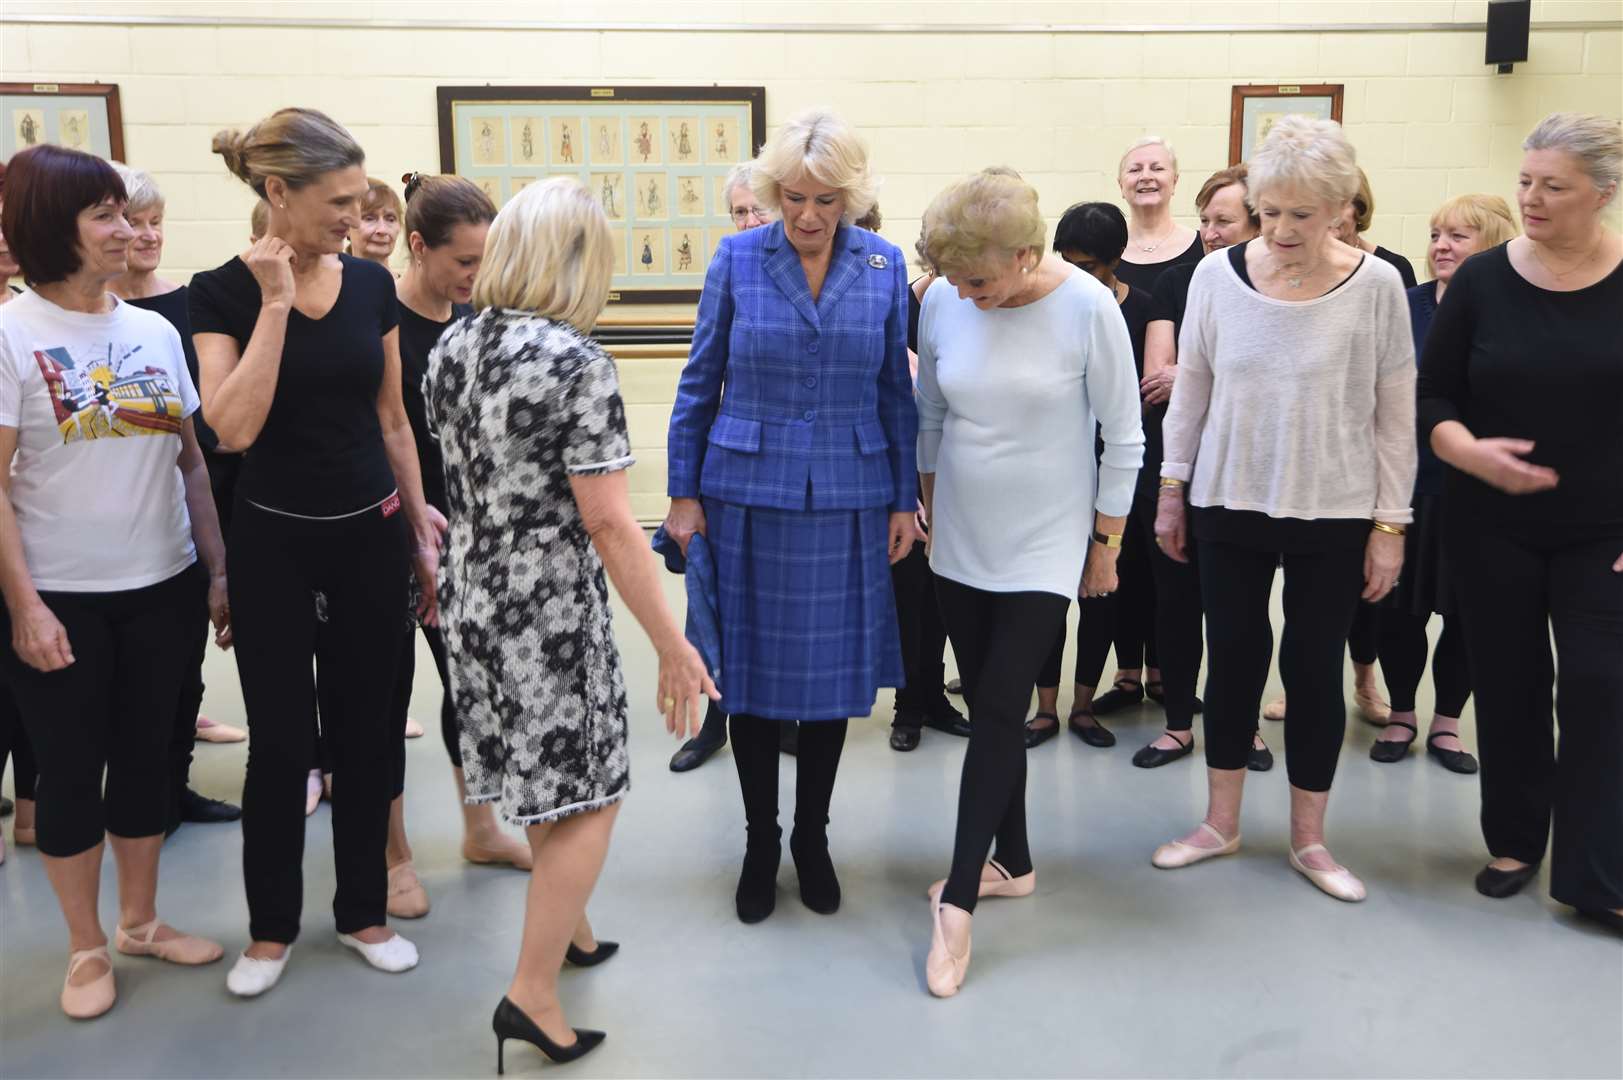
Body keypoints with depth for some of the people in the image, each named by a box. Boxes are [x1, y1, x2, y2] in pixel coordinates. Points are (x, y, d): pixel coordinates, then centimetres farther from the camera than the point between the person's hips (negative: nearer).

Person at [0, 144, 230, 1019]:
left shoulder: (154, 330, 5)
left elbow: (191, 461, 8)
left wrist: (219, 572, 4)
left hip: (163, 585, 4)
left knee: (145, 755, 14)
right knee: (71, 769, 8)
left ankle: (140, 921, 32)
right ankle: (86, 947, 25)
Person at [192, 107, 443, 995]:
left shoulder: (371, 284, 1)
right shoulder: (223, 292, -9)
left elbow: (392, 420, 8)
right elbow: (234, 427, -22)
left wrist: (422, 528, 10)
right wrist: (275, 304, -21)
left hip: (370, 533, 3)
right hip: (274, 539, -3)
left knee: (366, 730, 11)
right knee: (279, 738, 7)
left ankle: (363, 911, 28)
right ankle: (271, 927, 26)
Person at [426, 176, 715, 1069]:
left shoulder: (449, 348, 3)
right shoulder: (574, 361, -19)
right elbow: (609, 524, -20)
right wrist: (672, 645, -15)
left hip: (471, 595, 8)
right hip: (548, 608, -8)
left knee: (543, 784, 23)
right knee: (587, 797, 6)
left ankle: (567, 927, 41)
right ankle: (532, 994, 8)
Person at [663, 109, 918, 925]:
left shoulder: (884, 266, 0)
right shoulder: (736, 260, -3)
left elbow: (896, 392, 6)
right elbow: (698, 384, 2)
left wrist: (904, 499, 5)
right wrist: (684, 493, 0)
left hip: (847, 501, 1)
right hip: (747, 496, -1)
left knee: (832, 670, 9)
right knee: (750, 670, 7)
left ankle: (812, 837, 29)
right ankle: (759, 842, 25)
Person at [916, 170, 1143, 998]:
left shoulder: (1088, 308, -16)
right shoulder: (941, 303, -7)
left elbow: (1124, 438, -7)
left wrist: (1107, 543, -3)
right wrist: (929, 507, 15)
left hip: (1043, 548, -4)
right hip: (961, 543, 4)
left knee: (997, 713, -6)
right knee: (988, 708, 11)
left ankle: (958, 900, 3)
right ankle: (1013, 863, 29)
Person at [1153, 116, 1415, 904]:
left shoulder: (1376, 287, -8)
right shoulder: (1217, 274, -4)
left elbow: (1396, 416, -3)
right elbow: (1190, 388, 5)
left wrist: (1389, 525, -4)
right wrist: (1171, 492, 6)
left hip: (1334, 515, -1)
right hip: (1228, 505, 2)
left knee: (1315, 669, 7)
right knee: (1233, 657, 11)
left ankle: (1309, 839, 25)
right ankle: (1221, 822, 27)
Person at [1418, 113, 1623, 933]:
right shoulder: (1482, 280, -1)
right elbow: (1431, 402, 2)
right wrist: (1472, 453, -18)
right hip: (1492, 528, 1)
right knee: (1509, 686, 9)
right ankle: (1514, 842, 27)